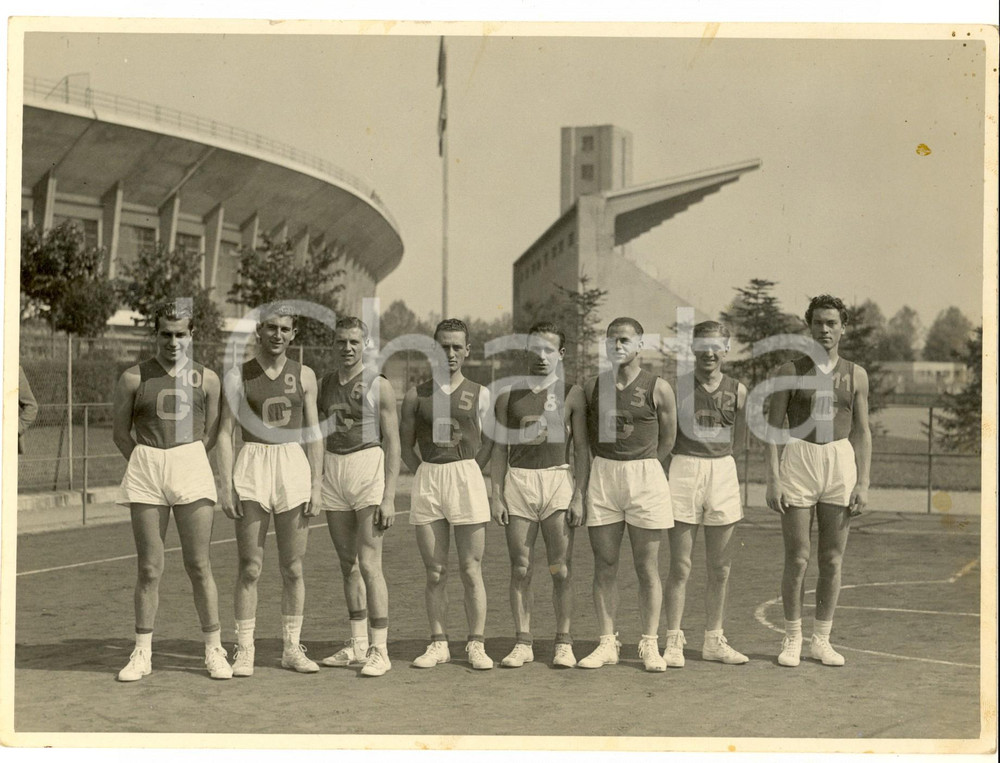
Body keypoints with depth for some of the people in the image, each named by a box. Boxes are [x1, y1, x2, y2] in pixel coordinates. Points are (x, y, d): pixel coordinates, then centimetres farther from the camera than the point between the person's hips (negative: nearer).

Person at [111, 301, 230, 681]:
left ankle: (214, 650, 8)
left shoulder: (206, 379, 6)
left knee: (199, 565, -1)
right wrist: (149, 465, 9)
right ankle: (142, 652, 11)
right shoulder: (133, 378, 4)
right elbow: (120, 431, 11)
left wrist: (186, 464, 10)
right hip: (146, 471, 0)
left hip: (192, 468, 0)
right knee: (149, 568, 2)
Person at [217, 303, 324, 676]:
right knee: (250, 567, -2)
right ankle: (244, 650, 6)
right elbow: (225, 434, 1)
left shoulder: (304, 375, 7)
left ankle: (292, 648, 15)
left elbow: (313, 434, 7)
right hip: (252, 467, -1)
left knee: (293, 567, 5)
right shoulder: (238, 375, 3)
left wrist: (316, 486, 0)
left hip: (294, 467, 2)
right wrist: (226, 486, -8)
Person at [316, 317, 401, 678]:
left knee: (368, 564, -9)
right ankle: (358, 645, 19)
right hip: (333, 472, 5)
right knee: (348, 564, 10)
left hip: (368, 469, -5)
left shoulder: (379, 386, -3)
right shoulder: (324, 385, 11)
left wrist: (389, 497, -12)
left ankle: (379, 650, -3)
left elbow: (392, 444, -5)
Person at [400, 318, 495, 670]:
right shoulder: (417, 395, 7)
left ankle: (476, 645, 4)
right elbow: (406, 445, 13)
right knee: (434, 572, 5)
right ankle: (439, 644, 12)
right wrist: (427, 475, 4)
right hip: (427, 480, 2)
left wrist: (466, 474, 3)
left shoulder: (479, 394, 4)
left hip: (467, 477, -1)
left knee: (471, 570, -1)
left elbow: (489, 441, 10)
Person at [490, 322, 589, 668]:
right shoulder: (508, 395, 10)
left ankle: (563, 643, 8)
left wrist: (579, 496, -4)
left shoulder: (571, 394, 5)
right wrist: (497, 496, 3)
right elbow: (500, 448, 11)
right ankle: (522, 644, 9)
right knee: (520, 569, 2)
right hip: (518, 482, 2)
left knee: (561, 570, -2)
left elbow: (582, 449, 4)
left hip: (558, 480, -1)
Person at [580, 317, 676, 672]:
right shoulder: (592, 386, 7)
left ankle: (650, 645, 8)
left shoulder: (657, 388, -1)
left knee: (647, 566, 1)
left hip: (645, 476, -2)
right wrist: (609, 464, 12)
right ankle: (607, 643, 11)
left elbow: (668, 439, 8)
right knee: (604, 565, 4)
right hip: (602, 474, 3)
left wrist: (639, 467, 9)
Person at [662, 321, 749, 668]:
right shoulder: (677, 387, 0)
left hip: (724, 473, 3)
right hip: (684, 469, -3)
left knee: (720, 569, 9)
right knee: (680, 567, -1)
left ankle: (714, 640, 21)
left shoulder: (737, 391, 6)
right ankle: (674, 642, 8)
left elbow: (739, 440, 14)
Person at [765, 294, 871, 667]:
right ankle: (792, 640, 13)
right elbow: (773, 427, -1)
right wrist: (773, 479, -9)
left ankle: (821, 641, 18)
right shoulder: (791, 371, 1)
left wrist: (863, 484, 0)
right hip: (798, 462, -2)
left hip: (841, 464, 2)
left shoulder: (855, 375, 7)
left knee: (832, 561, 6)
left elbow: (862, 433, 8)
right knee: (797, 560, 0)